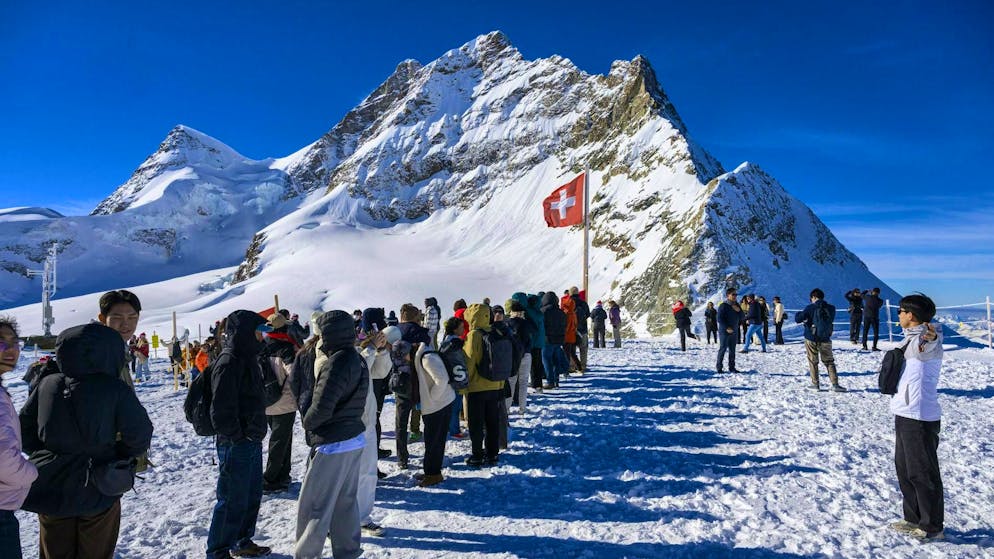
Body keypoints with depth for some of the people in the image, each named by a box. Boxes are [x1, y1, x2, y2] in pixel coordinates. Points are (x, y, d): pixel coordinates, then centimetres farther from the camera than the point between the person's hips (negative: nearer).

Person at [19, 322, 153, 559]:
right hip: (98, 493, -3)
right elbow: (139, 433, -15)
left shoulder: (47, 384, -4)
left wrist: (42, 454, 16)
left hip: (50, 491, 3)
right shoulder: (116, 390, -16)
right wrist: (124, 457, 4)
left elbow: (24, 427, 5)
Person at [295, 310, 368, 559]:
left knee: (313, 504, 4)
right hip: (355, 438, 9)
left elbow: (321, 407, -23)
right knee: (345, 501, 17)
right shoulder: (357, 360, 7)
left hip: (332, 445, -9)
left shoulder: (336, 363, -21)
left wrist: (307, 422, -5)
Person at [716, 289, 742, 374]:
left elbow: (741, 318, 9)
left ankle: (731, 367, 16)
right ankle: (718, 367, 1)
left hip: (734, 331, 6)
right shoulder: (723, 306, -10)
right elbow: (719, 319, -14)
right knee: (722, 349, -5)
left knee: (732, 350, 10)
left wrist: (739, 310, -8)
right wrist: (726, 328, -20)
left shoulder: (737, 305, 11)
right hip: (724, 331, -6)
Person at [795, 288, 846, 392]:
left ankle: (815, 384, 12)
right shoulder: (831, 309, -2)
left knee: (813, 361, 11)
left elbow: (798, 319, -11)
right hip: (825, 340, 2)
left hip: (811, 339, -2)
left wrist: (799, 314, 13)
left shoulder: (810, 308, -12)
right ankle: (835, 384, 2)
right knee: (829, 362, 11)